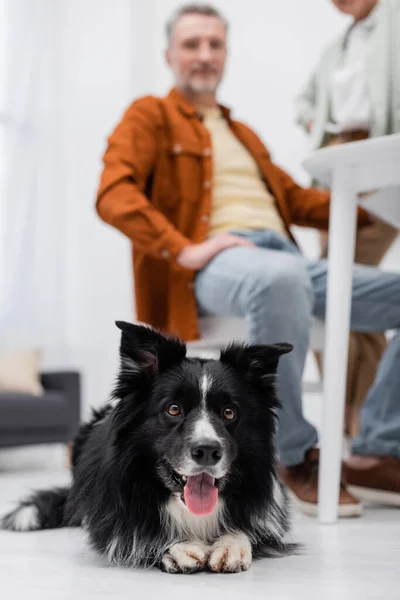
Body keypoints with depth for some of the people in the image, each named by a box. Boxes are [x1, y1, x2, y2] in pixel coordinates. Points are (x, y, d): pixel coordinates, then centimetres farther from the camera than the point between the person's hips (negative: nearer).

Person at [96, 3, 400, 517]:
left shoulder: (243, 134, 34)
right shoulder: (150, 116, 13)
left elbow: (294, 199, 31)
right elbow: (113, 195, -4)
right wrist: (184, 250, -18)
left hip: (288, 259, 7)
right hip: (212, 265, -7)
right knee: (280, 277, -42)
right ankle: (297, 457, -24)